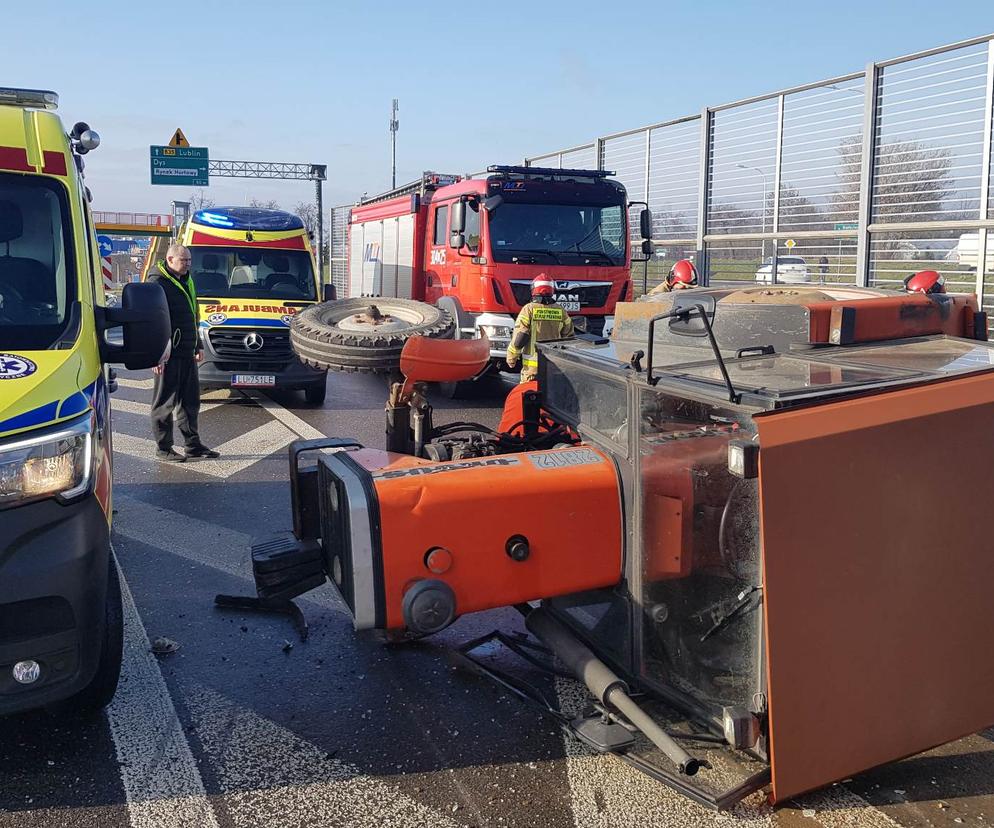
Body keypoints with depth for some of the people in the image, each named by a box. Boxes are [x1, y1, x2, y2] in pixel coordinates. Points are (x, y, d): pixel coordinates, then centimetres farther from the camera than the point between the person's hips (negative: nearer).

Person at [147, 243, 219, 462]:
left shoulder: (186, 281, 18)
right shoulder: (158, 283, -11)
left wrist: (198, 346, 24)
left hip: (187, 352, 9)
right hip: (168, 354, -9)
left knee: (190, 400, 13)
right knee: (164, 402, -1)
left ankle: (193, 444, 21)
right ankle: (163, 449, 6)